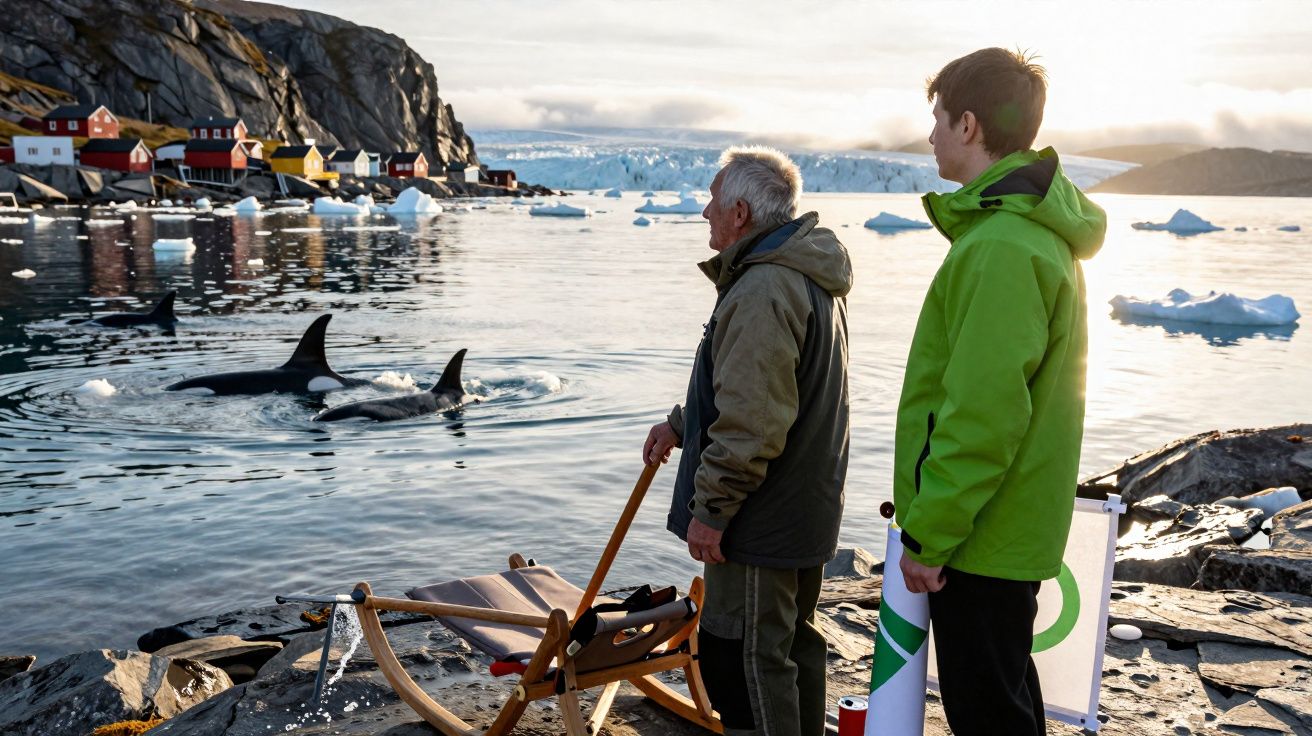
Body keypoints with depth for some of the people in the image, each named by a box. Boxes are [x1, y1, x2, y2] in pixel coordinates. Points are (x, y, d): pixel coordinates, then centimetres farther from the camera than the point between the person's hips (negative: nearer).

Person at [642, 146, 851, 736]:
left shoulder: (761, 291, -24)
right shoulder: (809, 277, 12)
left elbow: (750, 423, -28)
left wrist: (710, 509, -20)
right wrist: (681, 423, 21)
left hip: (761, 517, -11)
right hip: (806, 507, 11)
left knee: (742, 655, 0)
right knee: (793, 641, 22)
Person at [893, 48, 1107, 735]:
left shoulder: (1001, 247, -24)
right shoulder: (1034, 226, 10)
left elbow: (983, 414, -27)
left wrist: (928, 533, -18)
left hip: (983, 532, -10)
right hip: (1012, 523, 10)